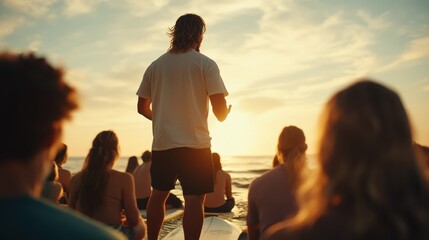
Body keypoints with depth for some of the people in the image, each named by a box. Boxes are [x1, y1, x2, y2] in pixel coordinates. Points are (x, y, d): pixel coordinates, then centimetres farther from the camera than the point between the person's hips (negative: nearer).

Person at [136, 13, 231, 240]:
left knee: (158, 194, 18)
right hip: (194, 142, -4)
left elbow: (142, 107, 11)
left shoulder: (156, 65, 8)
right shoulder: (205, 64, -4)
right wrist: (225, 114, 13)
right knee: (194, 198, -1)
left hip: (162, 142, 5)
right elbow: (219, 110, -9)